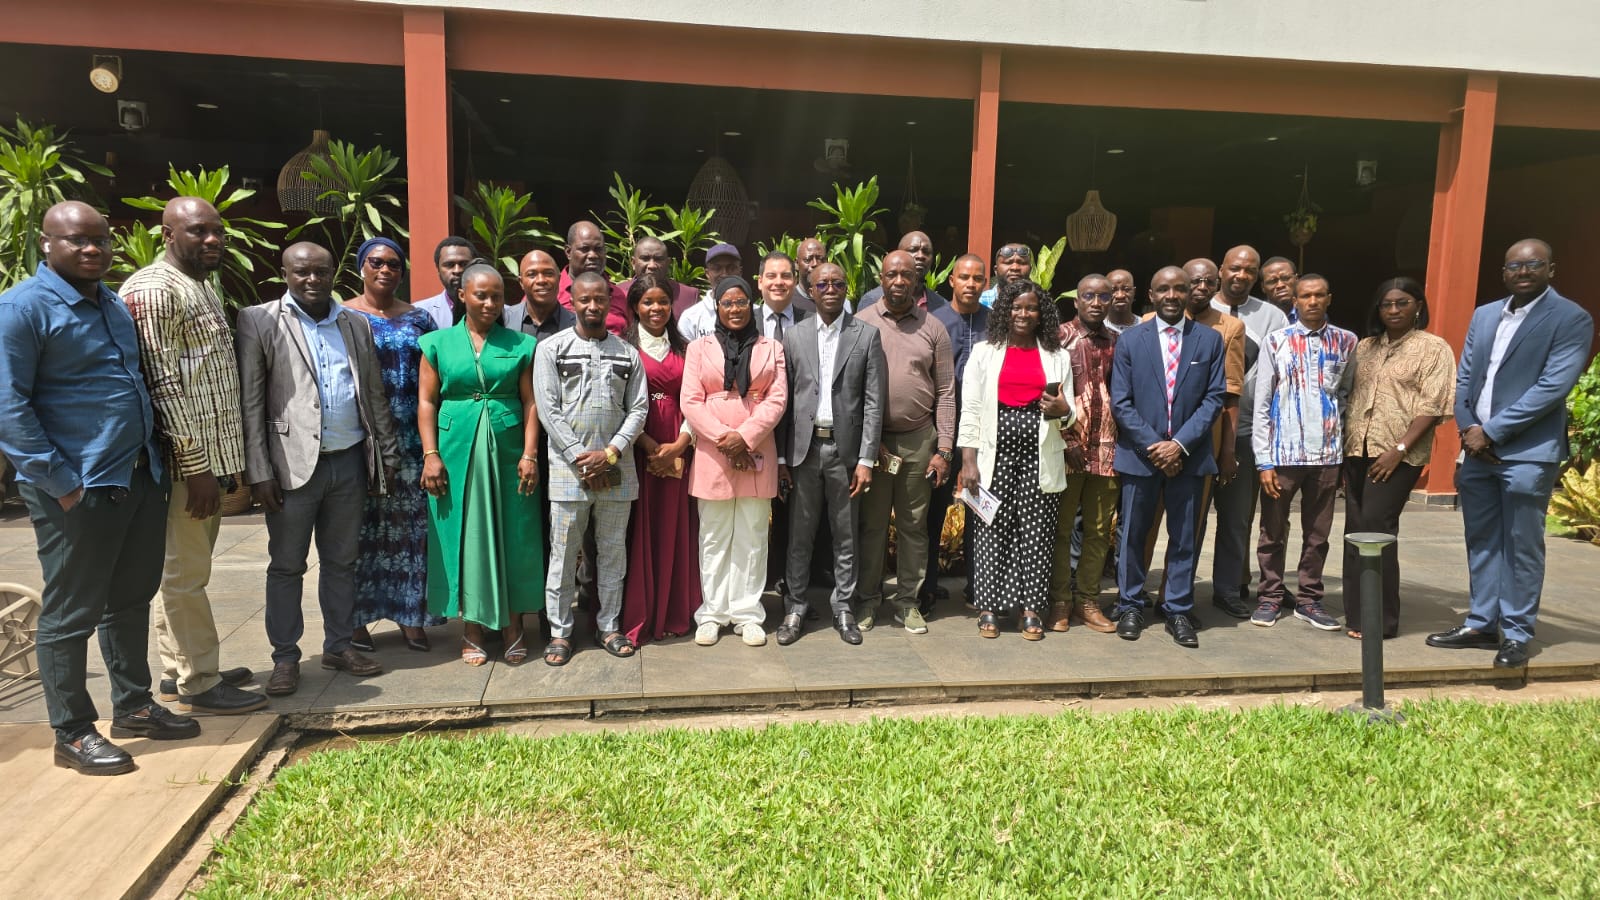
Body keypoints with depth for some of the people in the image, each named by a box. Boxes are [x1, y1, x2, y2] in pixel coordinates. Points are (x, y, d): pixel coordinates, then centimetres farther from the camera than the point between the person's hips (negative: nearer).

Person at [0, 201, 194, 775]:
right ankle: (73, 734, 15)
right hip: (77, 489, -8)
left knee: (132, 599, 16)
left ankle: (133, 706, 30)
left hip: (141, 478, 8)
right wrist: (61, 483, -18)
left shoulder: (115, 304, 14)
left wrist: (156, 458, 14)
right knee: (69, 615, 4)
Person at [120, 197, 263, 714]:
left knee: (185, 569, 16)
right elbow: (161, 382, -18)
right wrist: (195, 464, -19)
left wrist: (226, 460, 18)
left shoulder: (203, 287, 17)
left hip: (210, 455, 9)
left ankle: (177, 670, 27)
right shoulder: (152, 289, -12)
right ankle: (198, 682, 9)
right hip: (185, 460, -9)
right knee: (185, 573, 0)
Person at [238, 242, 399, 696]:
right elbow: (249, 402, -6)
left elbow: (375, 396, 13)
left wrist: (387, 455, 10)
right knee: (286, 565, 7)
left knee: (341, 560, 14)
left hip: (349, 461, 4)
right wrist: (258, 470, -11)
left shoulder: (356, 325, 11)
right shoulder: (258, 321, -2)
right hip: (293, 463, -4)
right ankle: (285, 657, 19)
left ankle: (339, 646, 26)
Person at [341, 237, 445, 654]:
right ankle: (356, 618, 16)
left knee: (411, 523, 4)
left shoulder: (419, 319, 11)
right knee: (361, 524, 4)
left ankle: (410, 616, 14)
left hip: (410, 440, 2)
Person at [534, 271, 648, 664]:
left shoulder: (627, 353, 9)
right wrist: (580, 456, -10)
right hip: (568, 467, -2)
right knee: (562, 554, 3)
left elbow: (638, 409, 4)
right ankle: (560, 632, 15)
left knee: (613, 553, 9)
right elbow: (548, 410, -3)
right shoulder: (552, 349, 3)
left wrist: (610, 453, -8)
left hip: (616, 468, 2)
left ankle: (609, 627, 21)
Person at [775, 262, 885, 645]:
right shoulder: (793, 336, 6)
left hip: (846, 449, -1)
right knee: (800, 535, 8)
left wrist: (866, 459, -7)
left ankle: (843, 608, 22)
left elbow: (874, 401, -2)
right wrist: (780, 456, 0)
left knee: (845, 537, 9)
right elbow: (784, 400, 4)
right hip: (803, 448, 1)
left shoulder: (867, 335, 2)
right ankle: (795, 607, 19)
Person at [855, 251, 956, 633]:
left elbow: (945, 392, 4)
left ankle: (907, 599, 20)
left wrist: (943, 450, -2)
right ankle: (868, 599, 18)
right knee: (871, 523, 6)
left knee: (914, 525, 8)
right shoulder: (861, 323, 1)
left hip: (919, 440, 1)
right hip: (871, 439, -1)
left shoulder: (933, 328, 5)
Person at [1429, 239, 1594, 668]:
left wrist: (1491, 432, -15)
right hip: (1478, 449, 6)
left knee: (1521, 547, 1)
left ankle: (1517, 635, 12)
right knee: (1482, 542, 12)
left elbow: (1552, 387, -14)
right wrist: (1468, 429, -3)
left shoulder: (1572, 319, -5)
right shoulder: (1484, 315, 13)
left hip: (1527, 453, -6)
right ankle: (1482, 624, 22)